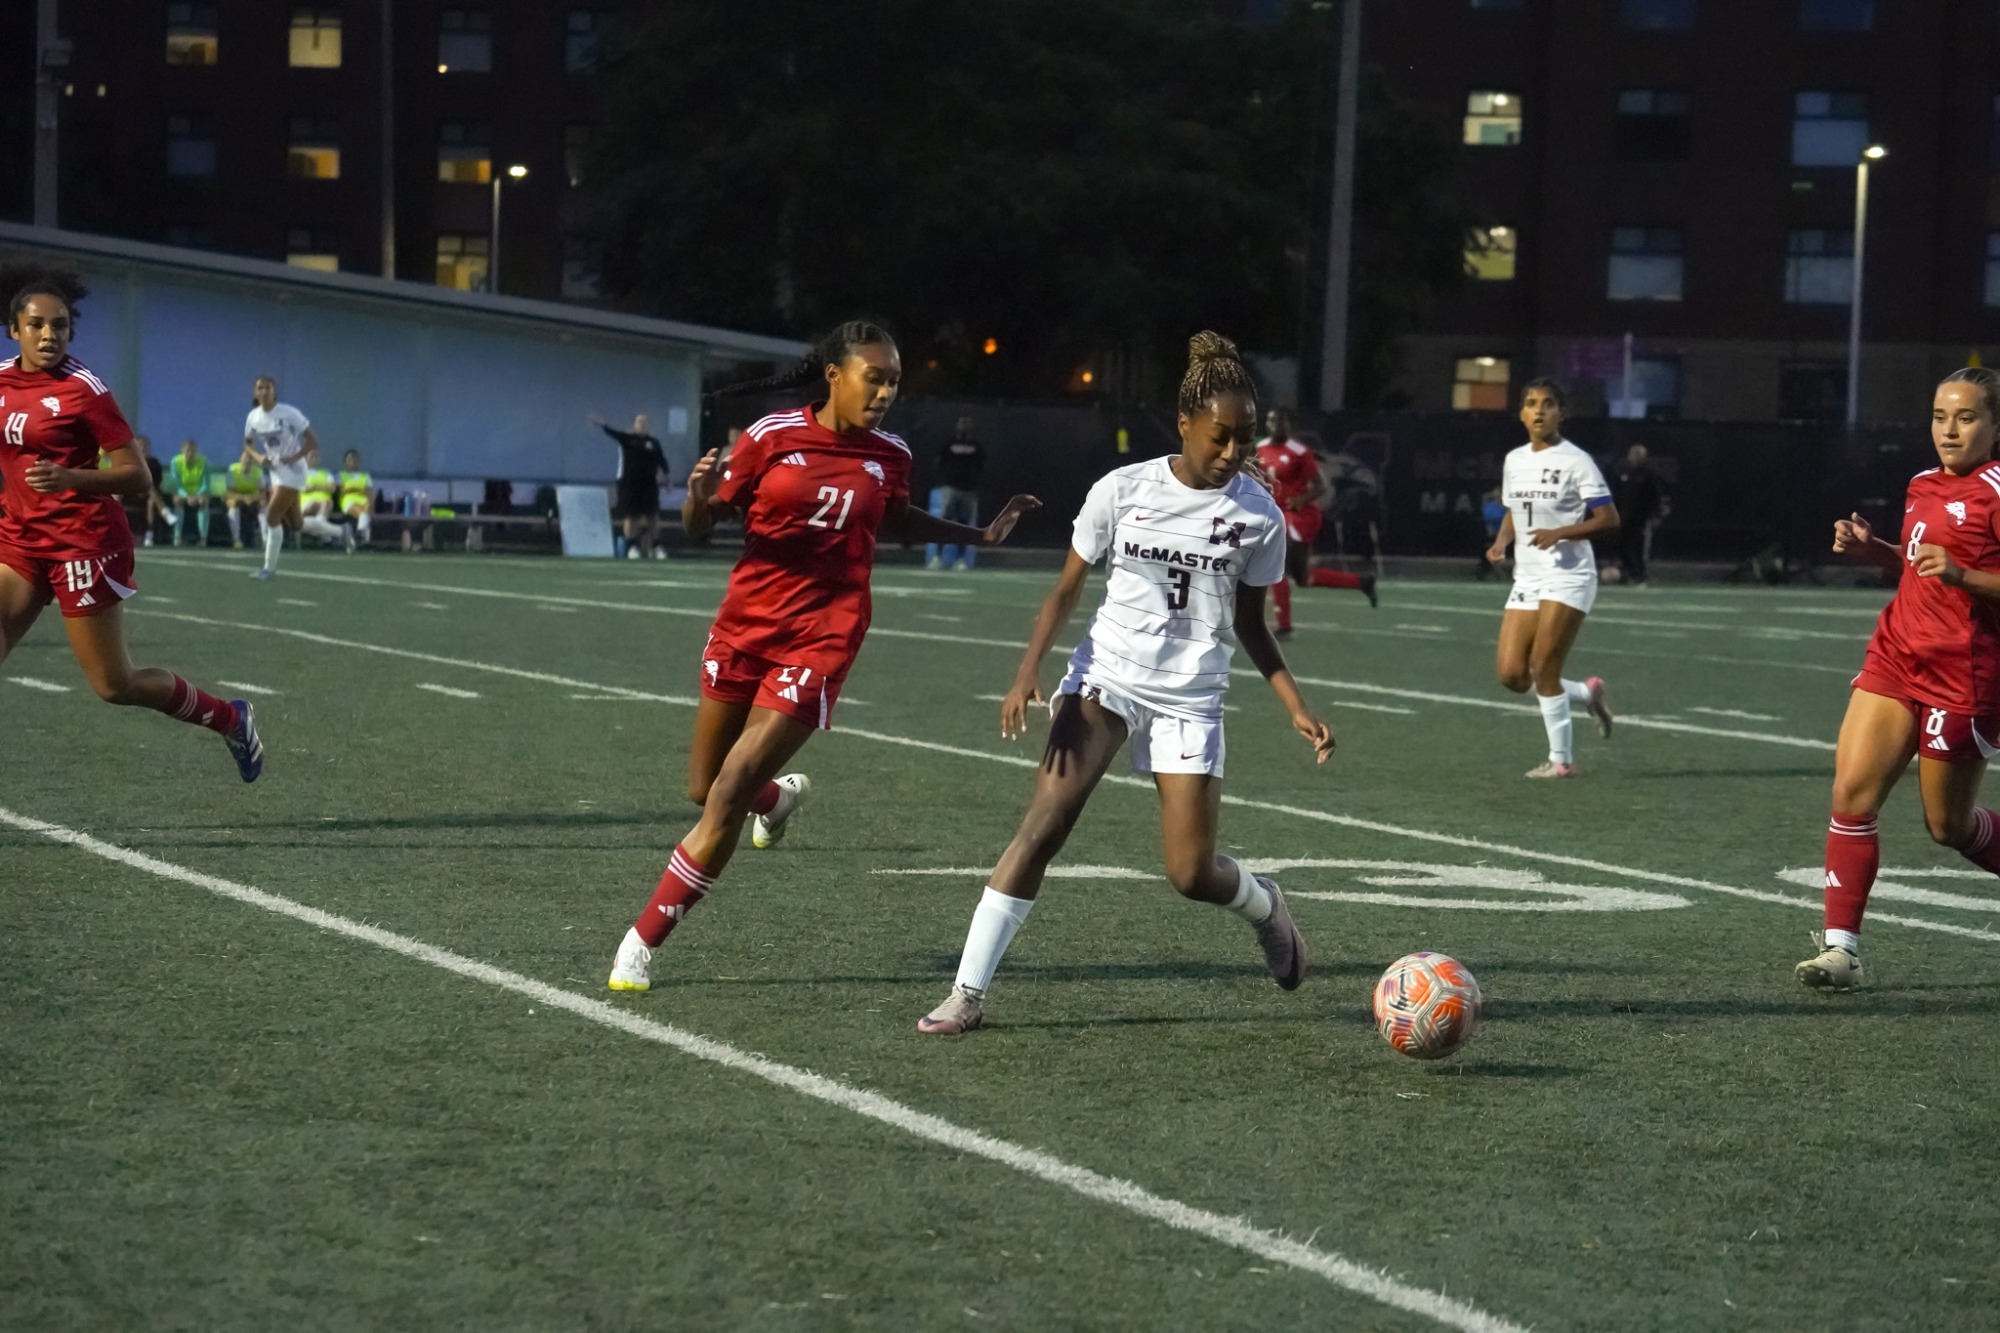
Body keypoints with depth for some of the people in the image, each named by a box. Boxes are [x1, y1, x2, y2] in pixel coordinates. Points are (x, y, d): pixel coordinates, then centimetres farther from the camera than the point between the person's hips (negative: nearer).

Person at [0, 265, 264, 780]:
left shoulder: (82, 390, -13)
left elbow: (137, 476, -15)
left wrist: (68, 478, -28)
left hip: (82, 540, -6)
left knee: (114, 686, -1)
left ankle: (231, 718, 21)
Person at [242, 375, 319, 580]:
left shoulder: (289, 413, -17)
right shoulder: (253, 417, -1)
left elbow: (313, 441, -13)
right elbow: (248, 444, 14)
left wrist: (294, 458, -26)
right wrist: (258, 457, -7)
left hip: (293, 471, -7)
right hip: (275, 471, 7)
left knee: (272, 517, -15)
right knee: (295, 525, 13)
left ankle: (269, 568, -6)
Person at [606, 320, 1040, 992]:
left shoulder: (889, 456, 0)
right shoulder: (772, 436, -7)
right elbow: (700, 526, -2)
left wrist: (983, 534, 19)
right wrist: (699, 496, -24)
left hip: (820, 640, -1)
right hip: (744, 626, 1)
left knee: (729, 795, -9)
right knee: (704, 789, 13)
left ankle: (645, 939, 0)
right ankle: (780, 793, 49)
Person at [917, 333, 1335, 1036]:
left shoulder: (1259, 516, -2)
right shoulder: (1123, 490, -5)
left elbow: (1249, 623, 10)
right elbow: (1067, 589, 2)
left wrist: (1297, 708, 3)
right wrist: (1028, 670, -12)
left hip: (1190, 699, 1)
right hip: (1106, 675, -1)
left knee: (1191, 874, -5)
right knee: (1042, 826, -18)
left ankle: (1266, 905, 32)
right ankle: (967, 993, -15)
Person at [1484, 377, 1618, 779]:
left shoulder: (1575, 461, -8)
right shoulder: (1514, 461, 11)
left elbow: (1609, 520, -10)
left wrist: (1561, 533, -23)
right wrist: (1502, 540, 4)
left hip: (1568, 576, -7)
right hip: (1526, 578, 7)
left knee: (1542, 668, -12)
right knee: (1511, 674, -1)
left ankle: (1562, 760, 1)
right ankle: (1587, 694, 24)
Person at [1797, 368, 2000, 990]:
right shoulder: (1924, 485, 12)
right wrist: (1873, 549, 10)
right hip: (1896, 655, 7)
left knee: (1949, 823, 5)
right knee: (1851, 792, -6)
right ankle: (1841, 945, -4)